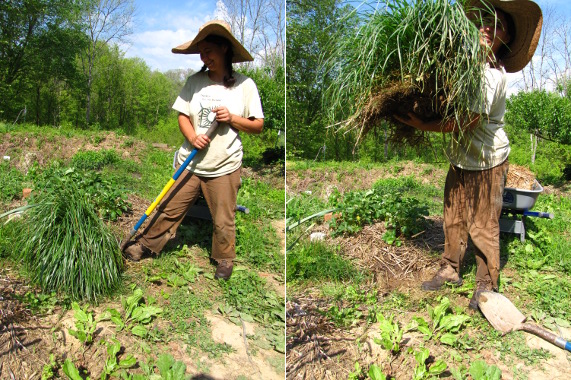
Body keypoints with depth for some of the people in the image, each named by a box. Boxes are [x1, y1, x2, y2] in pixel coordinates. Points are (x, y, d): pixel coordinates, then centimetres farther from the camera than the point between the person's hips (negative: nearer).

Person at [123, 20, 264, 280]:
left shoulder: (244, 85, -5)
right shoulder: (195, 81, 2)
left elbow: (258, 126, -1)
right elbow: (183, 116, 6)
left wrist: (232, 118, -18)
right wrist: (192, 137, -13)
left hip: (224, 166, -2)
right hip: (190, 162, 2)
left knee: (223, 221, 8)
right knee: (169, 209, 11)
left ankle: (224, 259, 32)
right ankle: (146, 244, 33)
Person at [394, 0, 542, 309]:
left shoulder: (494, 75, -19)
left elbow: (469, 121, -26)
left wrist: (423, 125, -24)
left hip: (487, 162, -7)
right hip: (459, 159, 7)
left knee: (482, 225, 1)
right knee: (454, 217, 13)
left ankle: (487, 285, 18)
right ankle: (450, 271, 28)